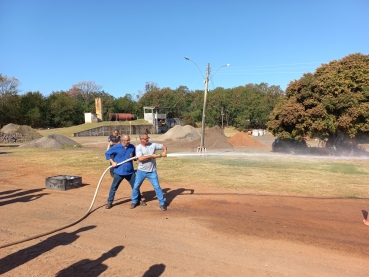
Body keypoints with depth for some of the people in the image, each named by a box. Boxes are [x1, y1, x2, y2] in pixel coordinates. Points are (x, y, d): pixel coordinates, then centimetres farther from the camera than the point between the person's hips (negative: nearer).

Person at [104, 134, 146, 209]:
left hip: (130, 171, 2)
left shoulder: (132, 147, -2)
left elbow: (135, 156, 11)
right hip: (119, 172, -2)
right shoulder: (116, 147, -9)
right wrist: (112, 162, -8)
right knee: (114, 187, 6)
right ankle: (109, 202, 22)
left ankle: (139, 200, 28)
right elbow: (107, 153, 1)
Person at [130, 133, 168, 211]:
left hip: (152, 171, 0)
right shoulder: (138, 147, -9)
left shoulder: (153, 145, -4)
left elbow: (163, 146, 5)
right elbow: (140, 158, -22)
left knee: (157, 187, 1)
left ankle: (162, 203, 14)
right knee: (136, 186, 9)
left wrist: (164, 152, -16)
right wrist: (151, 156, -25)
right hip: (141, 171, 0)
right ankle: (134, 201, 31)